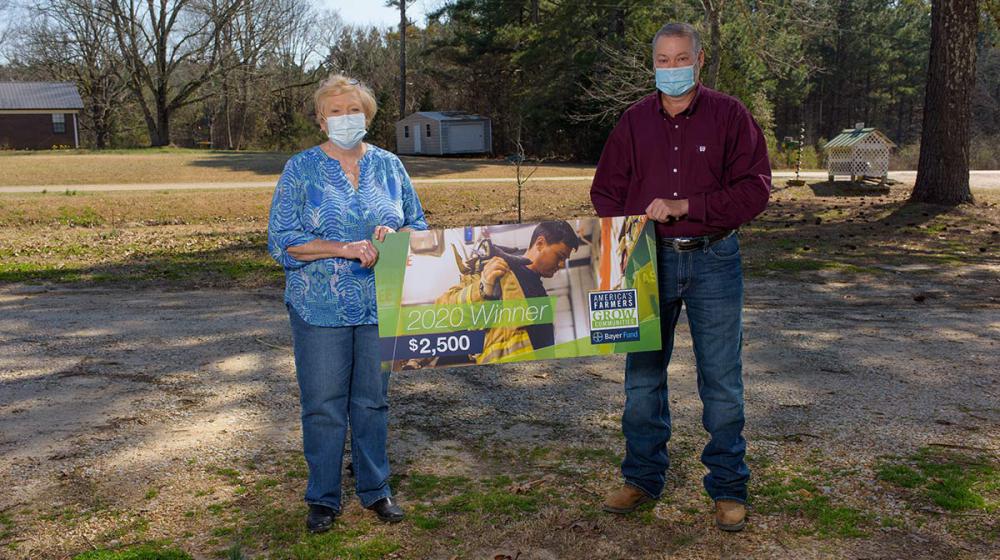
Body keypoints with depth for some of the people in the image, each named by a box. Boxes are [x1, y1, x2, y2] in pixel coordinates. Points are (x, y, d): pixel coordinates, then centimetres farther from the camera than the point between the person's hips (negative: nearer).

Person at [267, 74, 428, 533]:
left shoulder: (389, 166, 6)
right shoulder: (301, 169, -3)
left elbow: (418, 225, 10)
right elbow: (282, 241, -9)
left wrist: (395, 236, -14)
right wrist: (348, 248, -20)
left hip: (380, 305, 3)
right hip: (320, 307, -2)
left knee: (373, 400, 12)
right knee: (323, 405, 4)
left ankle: (375, 489, 27)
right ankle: (323, 499, 20)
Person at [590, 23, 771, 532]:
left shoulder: (729, 115, -1)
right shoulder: (634, 121, 8)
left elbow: (755, 188, -9)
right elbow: (605, 190, 10)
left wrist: (684, 206, -16)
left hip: (713, 261, -2)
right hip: (649, 261, 3)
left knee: (722, 380, 4)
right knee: (642, 376, 9)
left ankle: (728, 489, 18)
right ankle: (642, 477, 25)